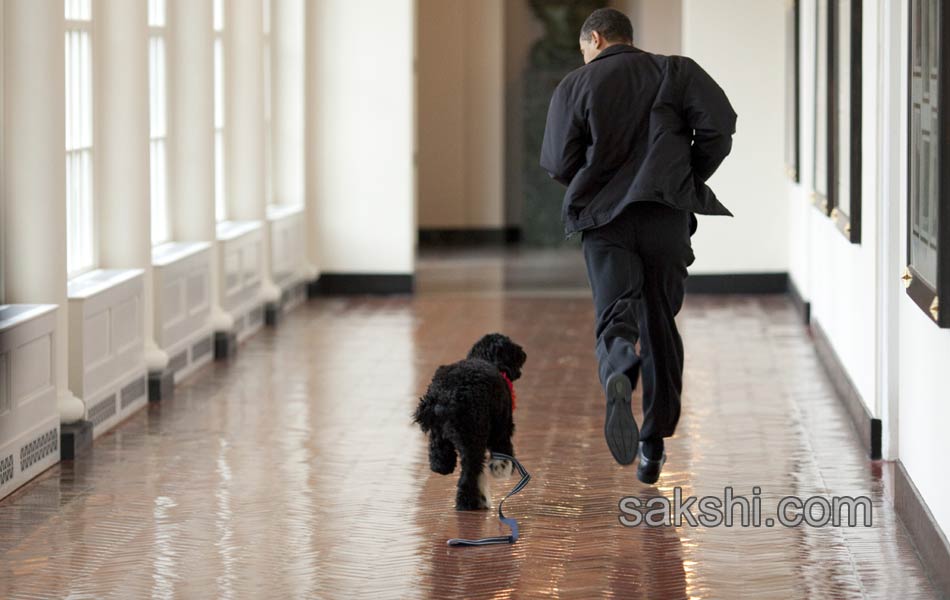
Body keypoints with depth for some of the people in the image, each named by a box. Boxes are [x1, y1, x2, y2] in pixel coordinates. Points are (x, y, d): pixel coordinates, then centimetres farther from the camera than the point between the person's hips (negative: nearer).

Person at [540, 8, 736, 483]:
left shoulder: (575, 86, 6)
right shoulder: (675, 72, 8)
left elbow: (558, 164, 2)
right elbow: (718, 126, -5)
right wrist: (691, 179, 9)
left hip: (603, 218, -1)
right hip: (667, 214, 1)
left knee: (615, 314, -8)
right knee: (660, 324, 11)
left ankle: (617, 378, -45)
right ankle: (654, 447, 14)